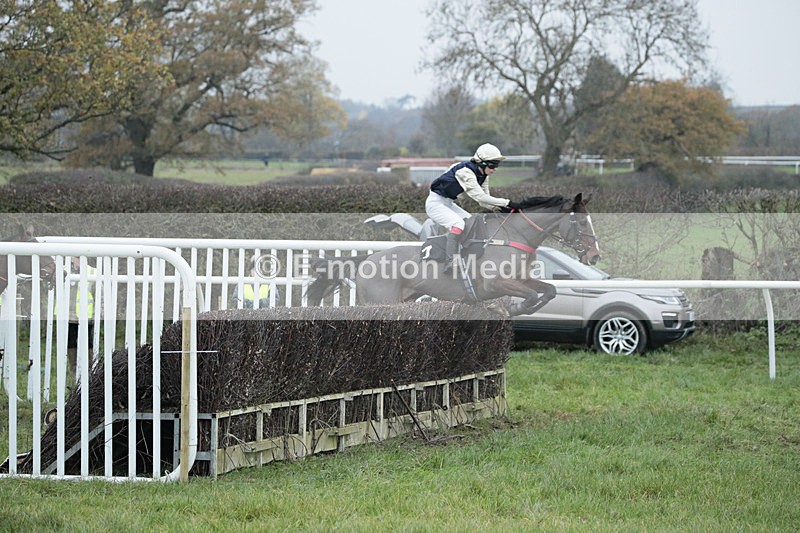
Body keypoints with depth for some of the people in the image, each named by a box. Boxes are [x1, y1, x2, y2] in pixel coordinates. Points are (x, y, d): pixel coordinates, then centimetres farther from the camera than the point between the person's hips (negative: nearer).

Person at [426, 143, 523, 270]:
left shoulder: (482, 175, 3)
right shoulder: (465, 172, -26)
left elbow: (483, 202, 3)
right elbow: (479, 196, -33)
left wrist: (501, 209, -16)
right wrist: (507, 203, -34)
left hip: (449, 203, 10)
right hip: (435, 203, -10)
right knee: (458, 223, -30)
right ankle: (450, 263, -37)